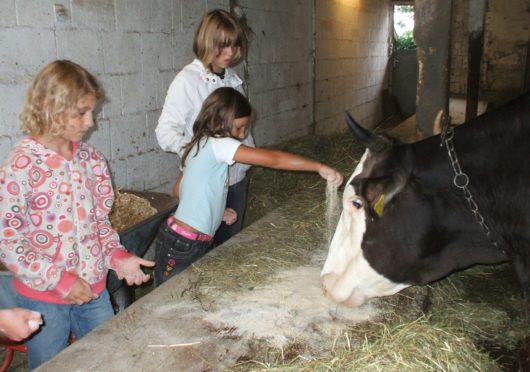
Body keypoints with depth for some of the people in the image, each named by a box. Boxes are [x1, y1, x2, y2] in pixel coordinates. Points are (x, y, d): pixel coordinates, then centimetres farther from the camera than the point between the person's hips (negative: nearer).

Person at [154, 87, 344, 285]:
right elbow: (272, 159, -26)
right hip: (183, 246, -9)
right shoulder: (217, 144, -18)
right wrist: (320, 167, -25)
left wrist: (217, 211, 13)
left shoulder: (201, 145, 10)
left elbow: (179, 189, 17)